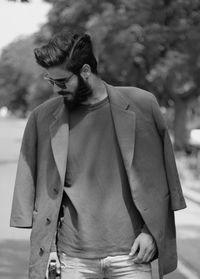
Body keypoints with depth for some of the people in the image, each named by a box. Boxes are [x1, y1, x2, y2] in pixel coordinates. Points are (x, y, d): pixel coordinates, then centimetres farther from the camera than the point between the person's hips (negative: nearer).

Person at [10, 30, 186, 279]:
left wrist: (151, 231, -2)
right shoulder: (42, 118, 1)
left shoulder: (141, 105, 0)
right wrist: (46, 246, -1)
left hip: (130, 253, 0)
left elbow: (161, 179, 5)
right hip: (73, 258, 0)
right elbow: (34, 186, 6)